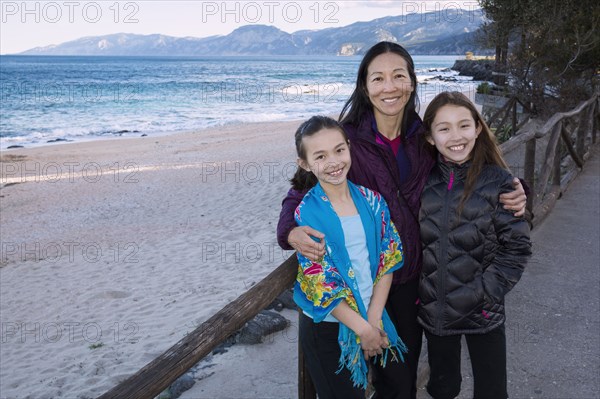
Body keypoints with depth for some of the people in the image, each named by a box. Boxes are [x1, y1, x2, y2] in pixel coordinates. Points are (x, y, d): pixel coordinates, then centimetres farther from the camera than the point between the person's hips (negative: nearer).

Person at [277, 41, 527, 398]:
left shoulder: (423, 138, -3)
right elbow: (301, 193, -11)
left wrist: (512, 195, -9)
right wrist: (291, 231, -32)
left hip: (414, 273, 4)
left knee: (409, 361, 22)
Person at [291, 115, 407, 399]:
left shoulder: (371, 200, -3)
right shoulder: (306, 213, -15)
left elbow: (388, 261, -3)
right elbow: (318, 283, -16)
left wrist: (373, 320, -11)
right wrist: (363, 328, -15)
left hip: (374, 319, 4)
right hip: (327, 325, -4)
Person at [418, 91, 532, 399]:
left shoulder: (498, 181, -11)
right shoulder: (422, 181, -2)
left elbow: (517, 246, -9)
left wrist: (485, 292, -15)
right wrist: (415, 290, -3)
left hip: (483, 314, -2)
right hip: (433, 311, 3)